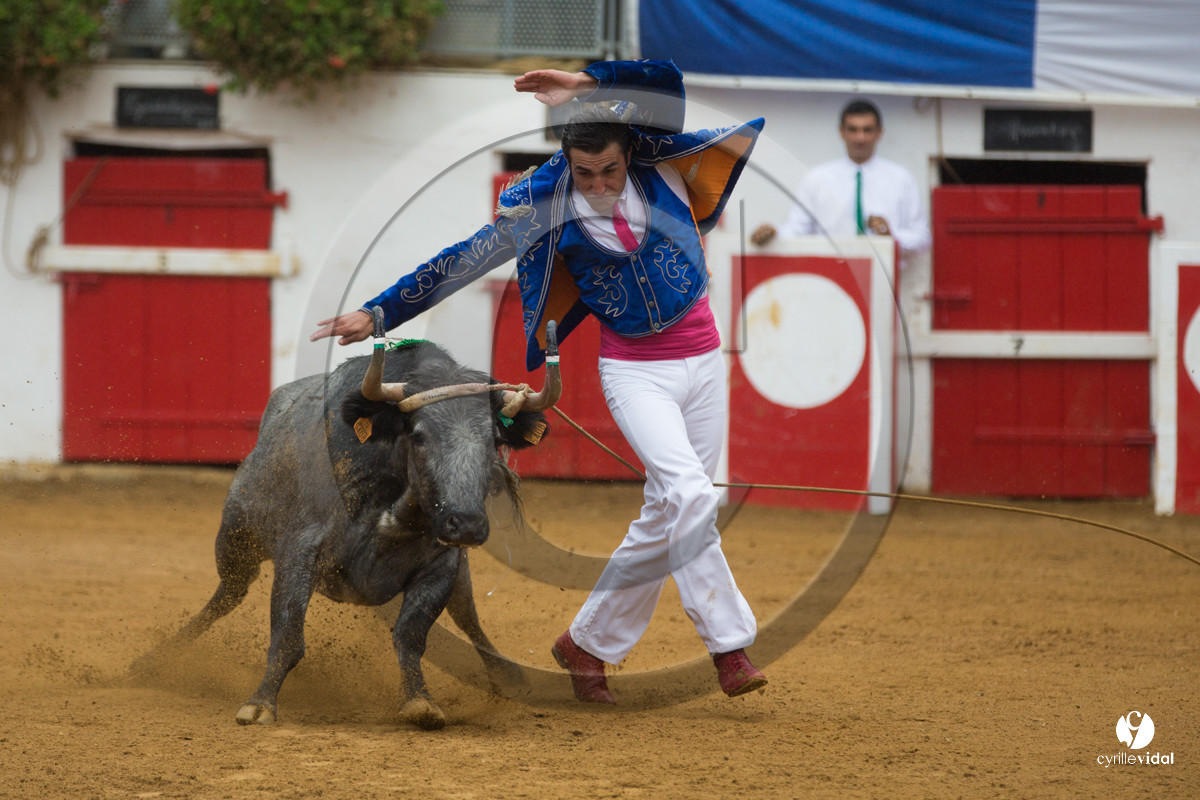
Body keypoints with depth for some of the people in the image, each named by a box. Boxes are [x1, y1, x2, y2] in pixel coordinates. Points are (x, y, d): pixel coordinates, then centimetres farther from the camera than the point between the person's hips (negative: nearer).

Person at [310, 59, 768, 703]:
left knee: (668, 516, 5)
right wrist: (378, 313, -4)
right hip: (634, 368, -3)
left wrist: (590, 85, -23)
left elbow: (666, 84, -20)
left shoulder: (660, 161, -5)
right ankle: (729, 645, -17)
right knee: (688, 494, -23)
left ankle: (587, 644, 17)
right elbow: (462, 262, -5)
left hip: (702, 358, 3)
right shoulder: (548, 208, -9)